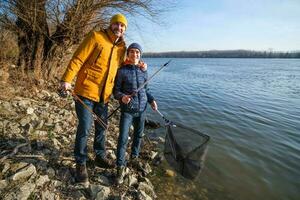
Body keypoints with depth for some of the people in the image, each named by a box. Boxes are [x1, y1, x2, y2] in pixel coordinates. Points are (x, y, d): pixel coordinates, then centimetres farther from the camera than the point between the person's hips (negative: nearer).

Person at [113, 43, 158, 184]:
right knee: (123, 138, -8)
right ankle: (120, 167, 7)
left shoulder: (143, 71, 5)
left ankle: (134, 156, 40)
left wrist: (151, 100, 4)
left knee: (139, 134, 17)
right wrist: (122, 97, -25)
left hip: (142, 109, 5)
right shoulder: (122, 70, -8)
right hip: (127, 110, -4)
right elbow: (116, 90, -5)